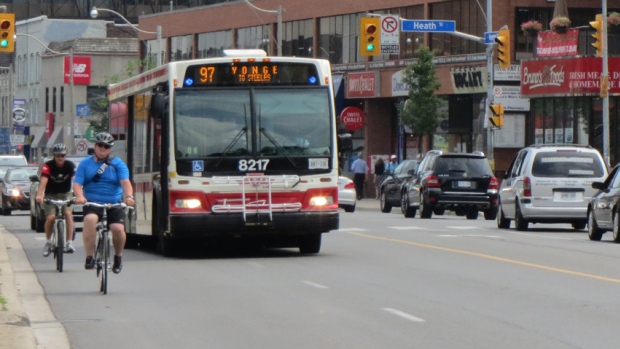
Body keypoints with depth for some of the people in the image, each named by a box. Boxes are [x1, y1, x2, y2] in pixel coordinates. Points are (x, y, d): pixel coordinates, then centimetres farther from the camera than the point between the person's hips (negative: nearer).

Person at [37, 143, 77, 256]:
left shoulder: (70, 165, -15)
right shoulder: (48, 166, -19)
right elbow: (43, 181, -34)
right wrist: (39, 195, -51)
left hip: (65, 194, 1)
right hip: (51, 195, -1)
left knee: (68, 214, -24)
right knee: (51, 217, -19)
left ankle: (69, 243, -20)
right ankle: (48, 242, 6)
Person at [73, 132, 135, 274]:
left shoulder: (118, 164, 7)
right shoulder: (85, 163, 9)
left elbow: (125, 182, -7)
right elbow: (77, 183, -1)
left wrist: (129, 196, -28)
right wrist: (80, 196, -23)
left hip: (114, 204, 0)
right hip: (92, 203, 0)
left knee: (118, 228, -22)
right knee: (90, 219, -33)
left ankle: (118, 257, 10)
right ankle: (89, 257, -26)